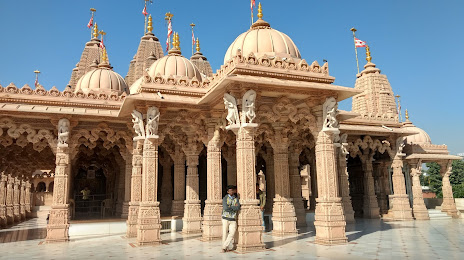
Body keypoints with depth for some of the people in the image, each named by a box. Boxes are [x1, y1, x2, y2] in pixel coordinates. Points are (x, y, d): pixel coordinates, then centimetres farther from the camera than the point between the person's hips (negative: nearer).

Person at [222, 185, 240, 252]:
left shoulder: (236, 199, 8)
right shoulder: (225, 198, 1)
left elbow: (238, 208, -9)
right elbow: (226, 208, -15)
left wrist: (230, 207, -11)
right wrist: (234, 207, -8)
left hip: (233, 219, 2)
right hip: (225, 218, -2)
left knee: (232, 233, -7)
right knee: (225, 233, 0)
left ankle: (224, 246, 5)